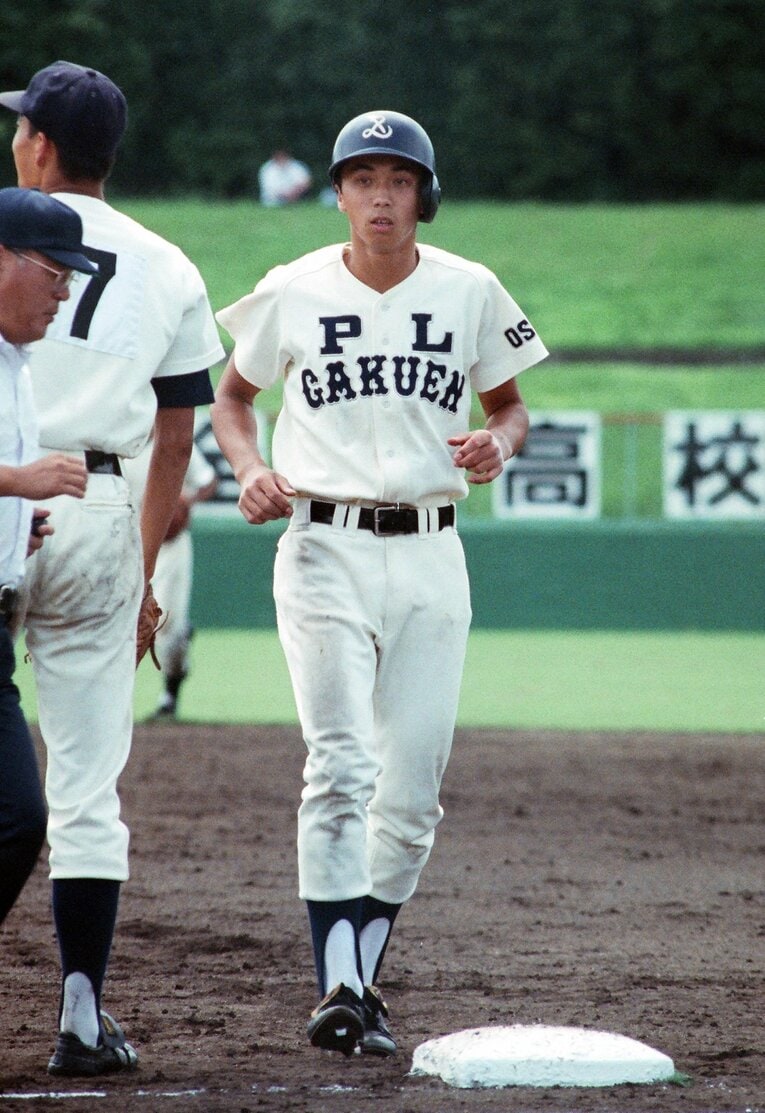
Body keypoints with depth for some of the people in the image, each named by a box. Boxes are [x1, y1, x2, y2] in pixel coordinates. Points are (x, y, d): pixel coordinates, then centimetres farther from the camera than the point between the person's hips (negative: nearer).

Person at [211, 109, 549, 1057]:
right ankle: (338, 988, -19)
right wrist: (250, 469, -4)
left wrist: (498, 443, -7)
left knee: (412, 790, 2)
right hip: (326, 546, -2)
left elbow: (509, 403, 16)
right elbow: (232, 393, 16)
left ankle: (365, 981, 15)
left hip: (429, 553, 2)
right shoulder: (293, 294, 2)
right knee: (341, 766, -16)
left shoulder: (470, 293, 5)